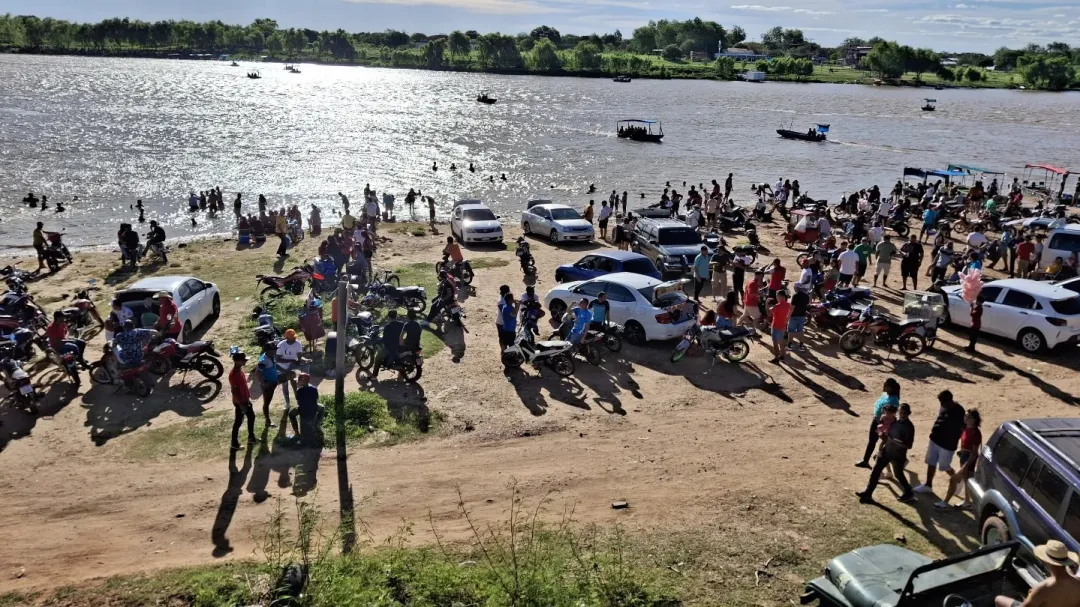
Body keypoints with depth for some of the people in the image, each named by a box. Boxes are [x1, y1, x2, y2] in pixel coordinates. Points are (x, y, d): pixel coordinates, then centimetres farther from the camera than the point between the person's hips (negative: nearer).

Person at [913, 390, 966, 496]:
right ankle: (928, 485, 25)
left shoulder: (958, 412, -22)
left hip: (947, 443, -7)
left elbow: (962, 429, -17)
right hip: (935, 439, 7)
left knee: (944, 466, 7)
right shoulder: (944, 407, 0)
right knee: (931, 463, 14)